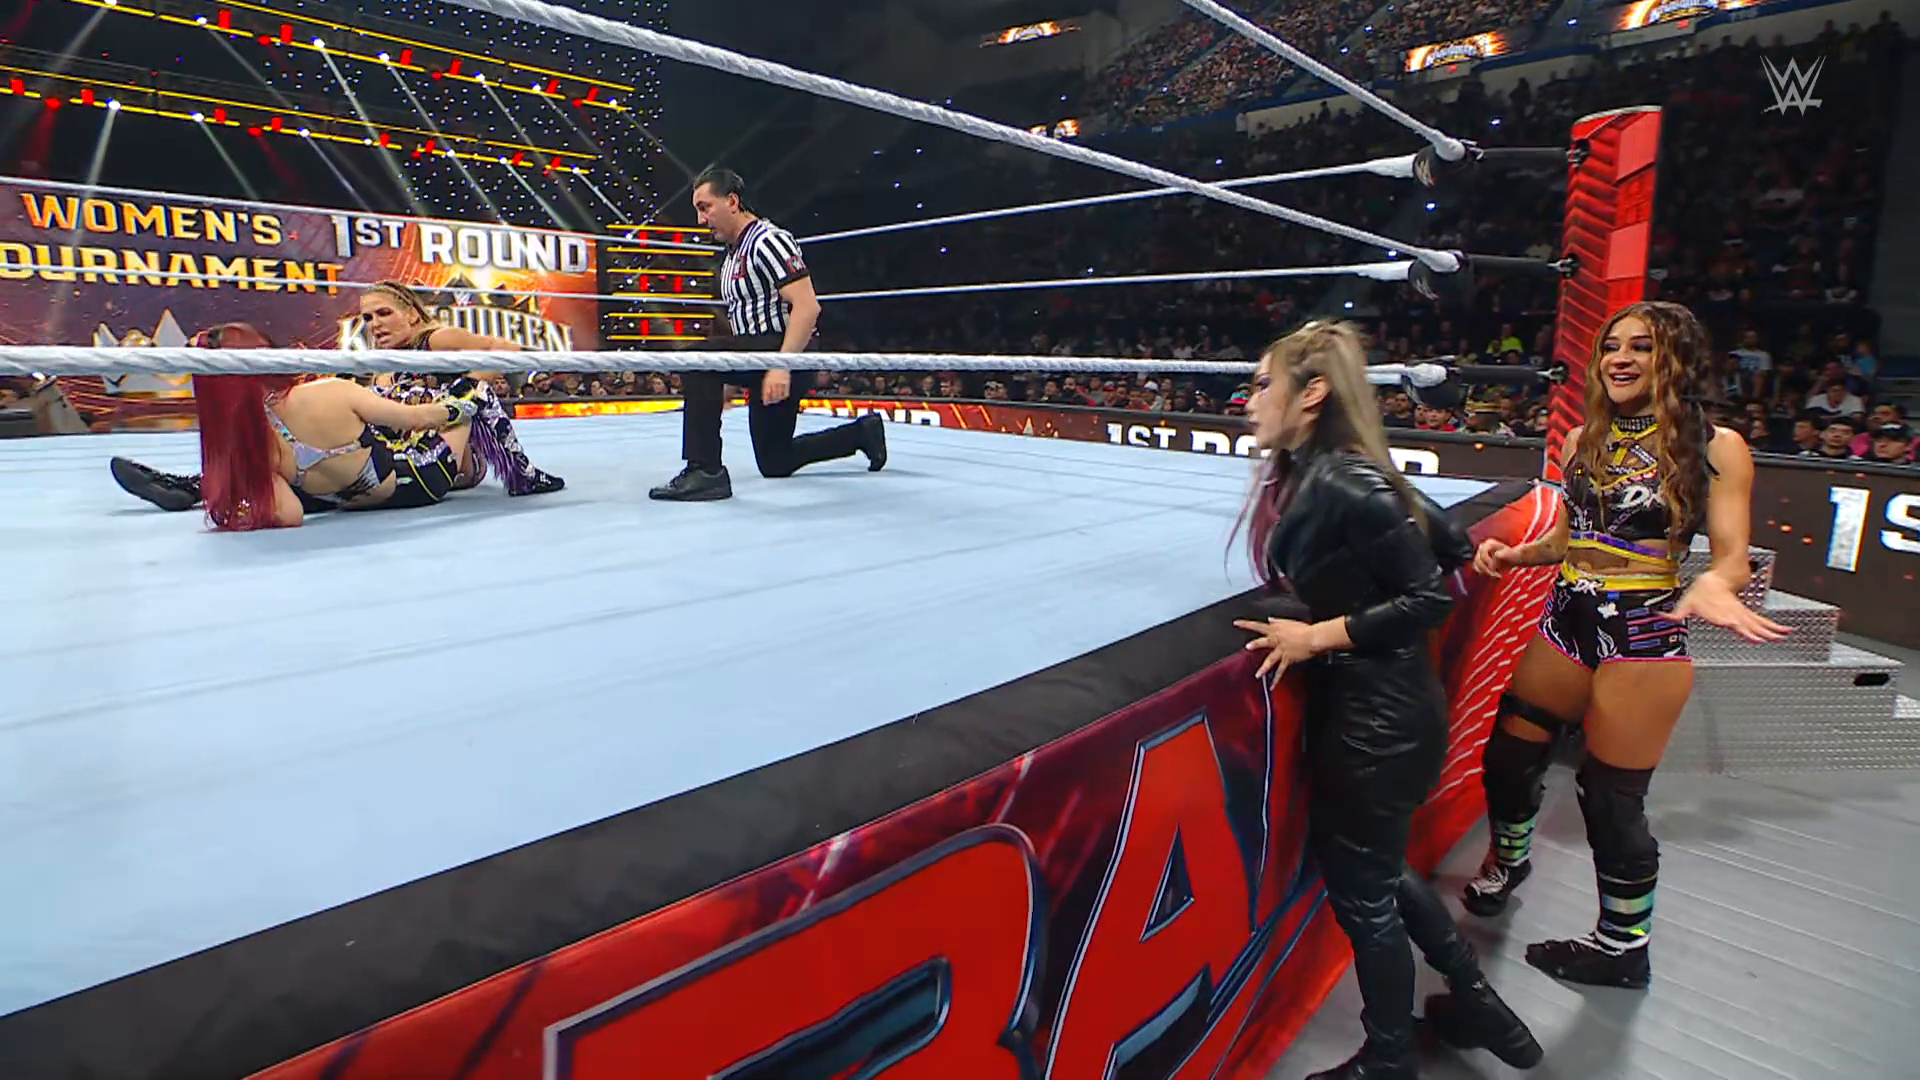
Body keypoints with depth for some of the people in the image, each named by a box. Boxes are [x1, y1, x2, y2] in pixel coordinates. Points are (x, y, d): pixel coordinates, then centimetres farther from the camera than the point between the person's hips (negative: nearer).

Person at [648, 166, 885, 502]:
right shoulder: (731, 257, 19)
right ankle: (861, 433, 28)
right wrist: (724, 385, 20)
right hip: (761, 358, 10)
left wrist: (781, 366, -30)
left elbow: (807, 307, -21)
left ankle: (705, 471, -28)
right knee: (775, 464, 15)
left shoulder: (768, 240, -10)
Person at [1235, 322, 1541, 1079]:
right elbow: (1449, 544, 10)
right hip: (1357, 706, 9)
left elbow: (1432, 597, -20)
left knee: (1362, 891, 11)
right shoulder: (1310, 475, 2)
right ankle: (1474, 1001, 45)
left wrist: (1319, 636, -20)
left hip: (1379, 718, -9)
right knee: (1375, 870, 25)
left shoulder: (1345, 486, -23)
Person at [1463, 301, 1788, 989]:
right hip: (1566, 623, 5)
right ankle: (1508, 858, 41)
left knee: (1612, 797, 2)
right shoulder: (1584, 439, 10)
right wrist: (1514, 554, 0)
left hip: (1644, 636, -5)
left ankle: (1623, 946, 25)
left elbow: (1732, 556, -9)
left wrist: (1715, 583, -32)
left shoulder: (1716, 448, -5)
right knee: (1507, 756, 9)